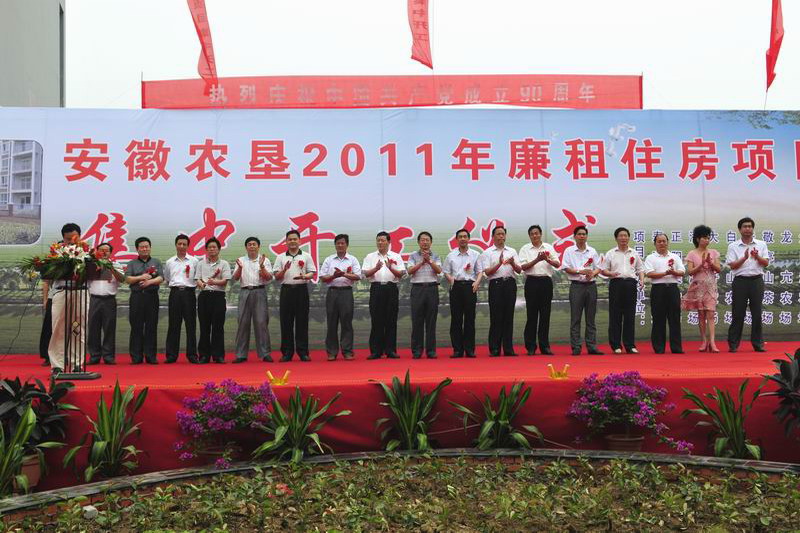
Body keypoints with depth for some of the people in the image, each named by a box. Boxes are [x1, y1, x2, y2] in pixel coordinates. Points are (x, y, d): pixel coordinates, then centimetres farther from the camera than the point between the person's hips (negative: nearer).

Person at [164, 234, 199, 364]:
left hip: (189, 293, -1)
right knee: (173, 325, 2)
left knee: (191, 325, -1)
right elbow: (166, 279, 22)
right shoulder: (169, 262, 12)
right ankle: (171, 355, 6)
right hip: (175, 293, 1)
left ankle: (192, 355, 4)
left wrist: (195, 285, -3)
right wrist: (173, 286, 10)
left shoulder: (194, 261, 7)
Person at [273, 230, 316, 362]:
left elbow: (312, 273, 4)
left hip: (301, 290, -1)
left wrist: (305, 276, -17)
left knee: (302, 321, 0)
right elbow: (277, 277, 7)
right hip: (286, 290, 1)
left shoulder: (306, 256, 8)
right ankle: (287, 352, 7)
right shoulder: (281, 257, 10)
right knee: (286, 321, 1)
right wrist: (284, 270, -13)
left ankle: (303, 351, 5)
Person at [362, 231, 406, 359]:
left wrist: (391, 268, -15)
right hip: (376, 288, 0)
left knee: (391, 321, 1)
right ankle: (376, 350, 4)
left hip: (391, 288, 0)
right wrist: (376, 268, -16)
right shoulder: (370, 257, 12)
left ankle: (390, 350, 6)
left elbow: (401, 274, 2)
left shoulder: (396, 257, 11)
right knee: (376, 320, 0)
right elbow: (366, 274, 2)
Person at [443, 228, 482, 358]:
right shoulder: (451, 255, 11)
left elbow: (480, 272, 6)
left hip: (470, 286, -1)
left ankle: (469, 349, 5)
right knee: (456, 319, 1)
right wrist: (450, 278, -11)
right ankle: (457, 349, 6)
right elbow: (446, 272, 11)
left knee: (470, 318, 0)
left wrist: (477, 282, -13)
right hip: (456, 286, 1)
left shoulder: (475, 255, 9)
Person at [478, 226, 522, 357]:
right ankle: (494, 349, 1)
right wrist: (499, 264, -17)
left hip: (510, 284, 3)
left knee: (509, 317, 4)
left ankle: (508, 349, 8)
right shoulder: (487, 253, 6)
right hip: (496, 284, -3)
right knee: (496, 318, -3)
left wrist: (512, 263, -12)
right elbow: (487, 272, -3)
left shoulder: (512, 251, 15)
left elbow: (519, 270, 9)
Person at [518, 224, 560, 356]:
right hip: (532, 282, -2)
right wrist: (537, 260, -17)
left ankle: (545, 346, 10)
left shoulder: (549, 248, 11)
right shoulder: (525, 249, 5)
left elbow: (557, 264, 3)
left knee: (545, 315, 4)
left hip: (546, 282, 2)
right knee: (532, 315, 0)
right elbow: (523, 267, -5)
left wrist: (547, 259, -16)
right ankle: (530, 347, 6)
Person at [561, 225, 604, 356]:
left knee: (591, 318, 5)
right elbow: (566, 268, -4)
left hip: (591, 285, 3)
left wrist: (592, 273, -13)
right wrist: (581, 272, -17)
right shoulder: (569, 251, 3)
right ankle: (576, 347, 1)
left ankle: (591, 346, 9)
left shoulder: (592, 251, 12)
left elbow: (598, 268, 8)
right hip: (576, 285, -3)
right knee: (575, 318, -3)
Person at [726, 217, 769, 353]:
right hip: (740, 280, -2)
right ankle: (733, 344, 4)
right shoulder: (733, 246, 4)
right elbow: (732, 265, -4)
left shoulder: (761, 245, 10)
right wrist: (744, 258, -19)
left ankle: (758, 344, 12)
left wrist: (757, 256, -16)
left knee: (757, 313, 4)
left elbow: (766, 263, 3)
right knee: (738, 314, -1)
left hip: (757, 280, 2)